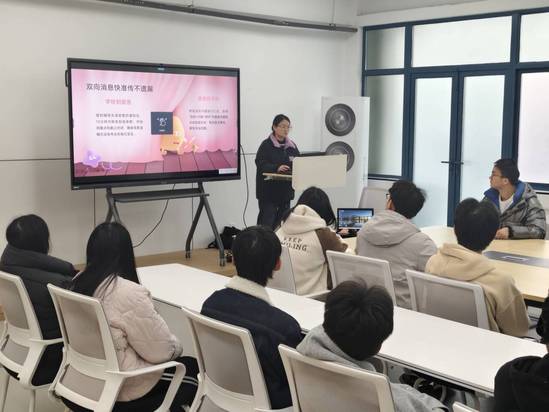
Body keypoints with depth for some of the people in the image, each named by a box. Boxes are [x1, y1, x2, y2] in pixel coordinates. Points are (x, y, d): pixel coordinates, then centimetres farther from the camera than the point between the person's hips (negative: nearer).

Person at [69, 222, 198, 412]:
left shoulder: (78, 282, 1)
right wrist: (175, 347, 5)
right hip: (118, 391, -8)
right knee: (191, 368, 12)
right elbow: (163, 351, -16)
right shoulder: (130, 294, -23)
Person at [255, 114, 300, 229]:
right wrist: (276, 168, -30)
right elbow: (260, 164, -16)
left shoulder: (291, 145, 12)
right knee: (267, 220, -7)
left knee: (282, 219, 11)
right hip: (268, 188, -6)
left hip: (285, 188, 6)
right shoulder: (266, 145, -5)